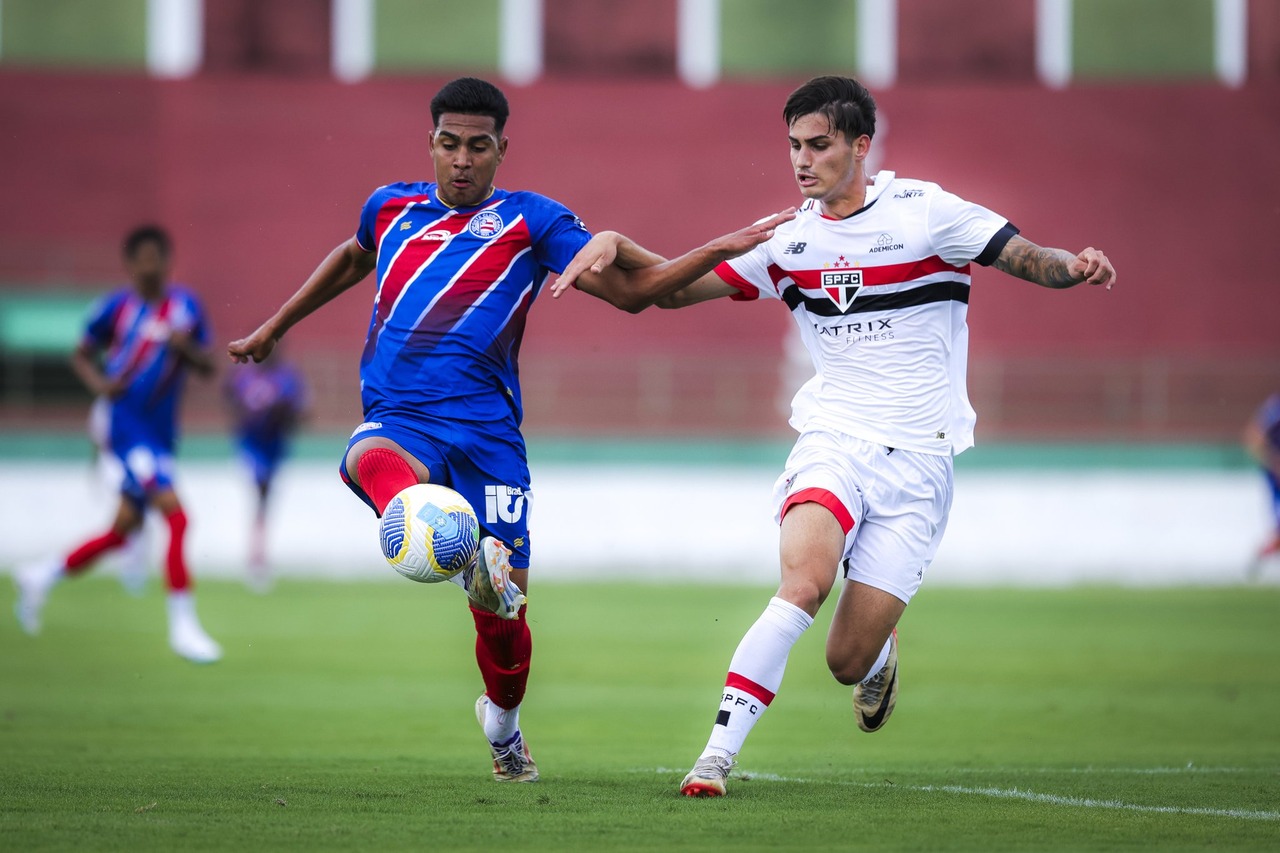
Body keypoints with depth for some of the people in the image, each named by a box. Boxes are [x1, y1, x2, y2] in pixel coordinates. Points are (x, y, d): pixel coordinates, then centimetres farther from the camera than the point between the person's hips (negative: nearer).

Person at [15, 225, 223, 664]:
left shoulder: (187, 306, 7)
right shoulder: (116, 308, -4)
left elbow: (208, 367, 10)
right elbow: (81, 356, 8)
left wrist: (187, 350, -11)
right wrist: (99, 383, -11)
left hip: (161, 431, 6)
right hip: (127, 424, -6)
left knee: (122, 530, 12)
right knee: (176, 516, -20)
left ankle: (43, 577, 35)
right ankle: (183, 624, -16)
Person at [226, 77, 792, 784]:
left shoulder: (530, 220, 10)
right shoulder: (391, 207, 18)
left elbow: (631, 288, 6)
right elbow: (352, 258, 40)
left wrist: (718, 251, -5)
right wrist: (274, 328, 47)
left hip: (485, 428, -1)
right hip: (399, 420, 1)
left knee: (503, 610, -4)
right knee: (372, 461, -38)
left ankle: (502, 725, 27)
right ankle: (468, 560, -61)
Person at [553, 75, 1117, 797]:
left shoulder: (926, 212, -2)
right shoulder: (791, 239, 9)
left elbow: (1029, 259, -5)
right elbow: (676, 289, 13)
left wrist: (1073, 267, -27)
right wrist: (615, 244, -5)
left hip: (918, 460, -2)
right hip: (832, 443, 2)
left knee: (847, 660, -5)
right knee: (805, 579, -31)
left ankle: (882, 651, 34)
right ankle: (719, 753, -29)